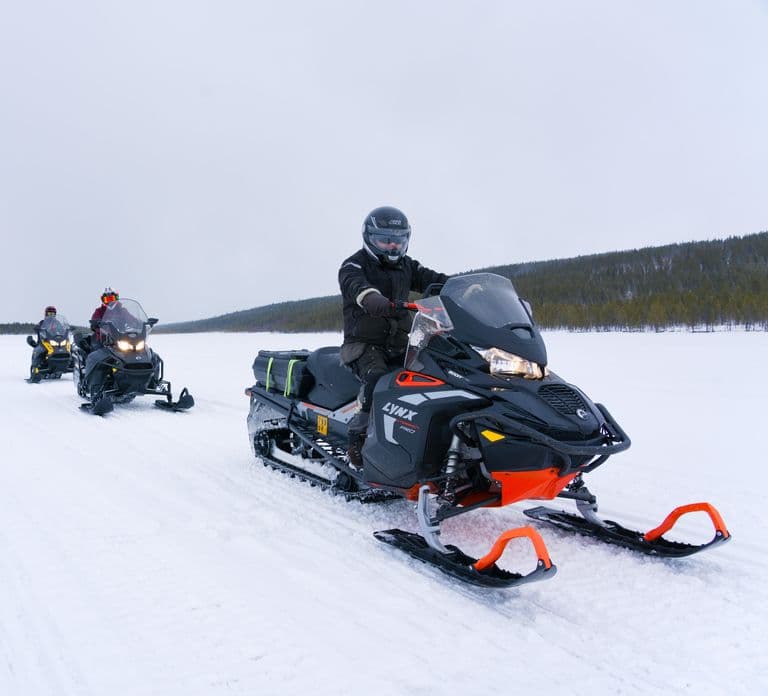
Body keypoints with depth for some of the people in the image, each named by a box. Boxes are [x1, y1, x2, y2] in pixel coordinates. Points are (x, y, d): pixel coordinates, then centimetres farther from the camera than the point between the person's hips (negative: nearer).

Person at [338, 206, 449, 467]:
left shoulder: (406, 266, 18)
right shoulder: (354, 265, -2)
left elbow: (434, 280, 4)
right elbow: (358, 288, -25)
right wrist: (383, 303, -48)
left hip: (399, 344, 6)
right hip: (364, 343, -5)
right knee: (378, 377, -33)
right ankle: (359, 436, -28)